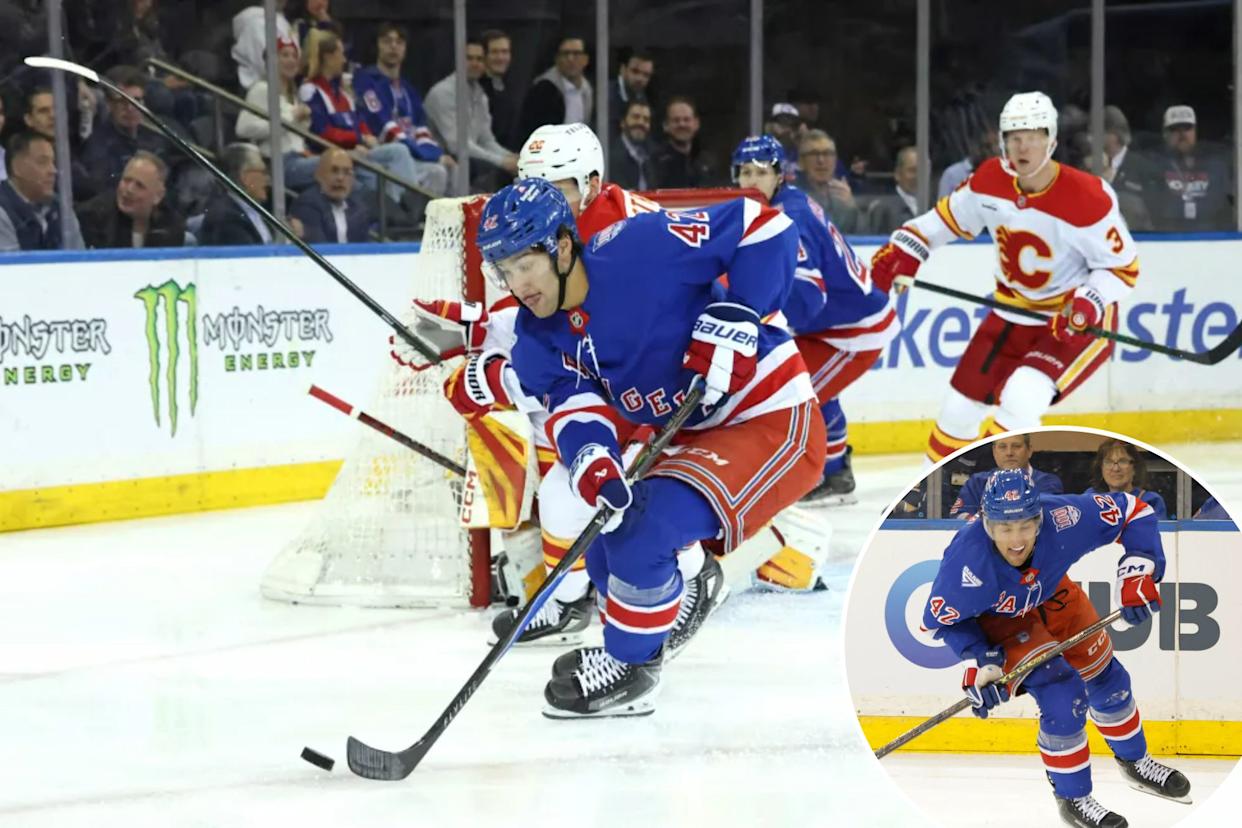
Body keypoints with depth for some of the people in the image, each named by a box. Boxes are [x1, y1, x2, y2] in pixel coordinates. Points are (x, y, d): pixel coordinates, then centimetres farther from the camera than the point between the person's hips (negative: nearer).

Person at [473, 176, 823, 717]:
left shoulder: (640, 250, -25)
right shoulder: (540, 338, -2)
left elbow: (761, 226, -22)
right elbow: (575, 408, -14)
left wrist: (736, 317, -29)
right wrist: (591, 463, -36)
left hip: (774, 425, -9)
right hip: (695, 439, 9)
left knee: (644, 531, -21)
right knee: (609, 546, 11)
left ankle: (628, 670, -3)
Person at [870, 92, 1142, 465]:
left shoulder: (1087, 198, -25)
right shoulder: (989, 180, -11)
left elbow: (1123, 266, -16)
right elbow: (949, 217, 7)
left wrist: (1087, 305, -32)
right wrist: (904, 248, -7)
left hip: (1080, 321, -6)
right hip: (1014, 312, 6)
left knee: (1020, 401, -27)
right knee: (961, 404, 9)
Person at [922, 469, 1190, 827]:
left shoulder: (1060, 518, -37)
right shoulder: (968, 559, -41)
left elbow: (1133, 513, -22)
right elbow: (942, 618, -22)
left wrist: (1138, 571, -31)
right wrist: (978, 661, -29)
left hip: (1049, 592, 4)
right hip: (994, 618, -4)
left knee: (1105, 677, 15)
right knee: (1061, 693, -19)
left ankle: (1135, 762, 44)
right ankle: (1072, 798, 2)